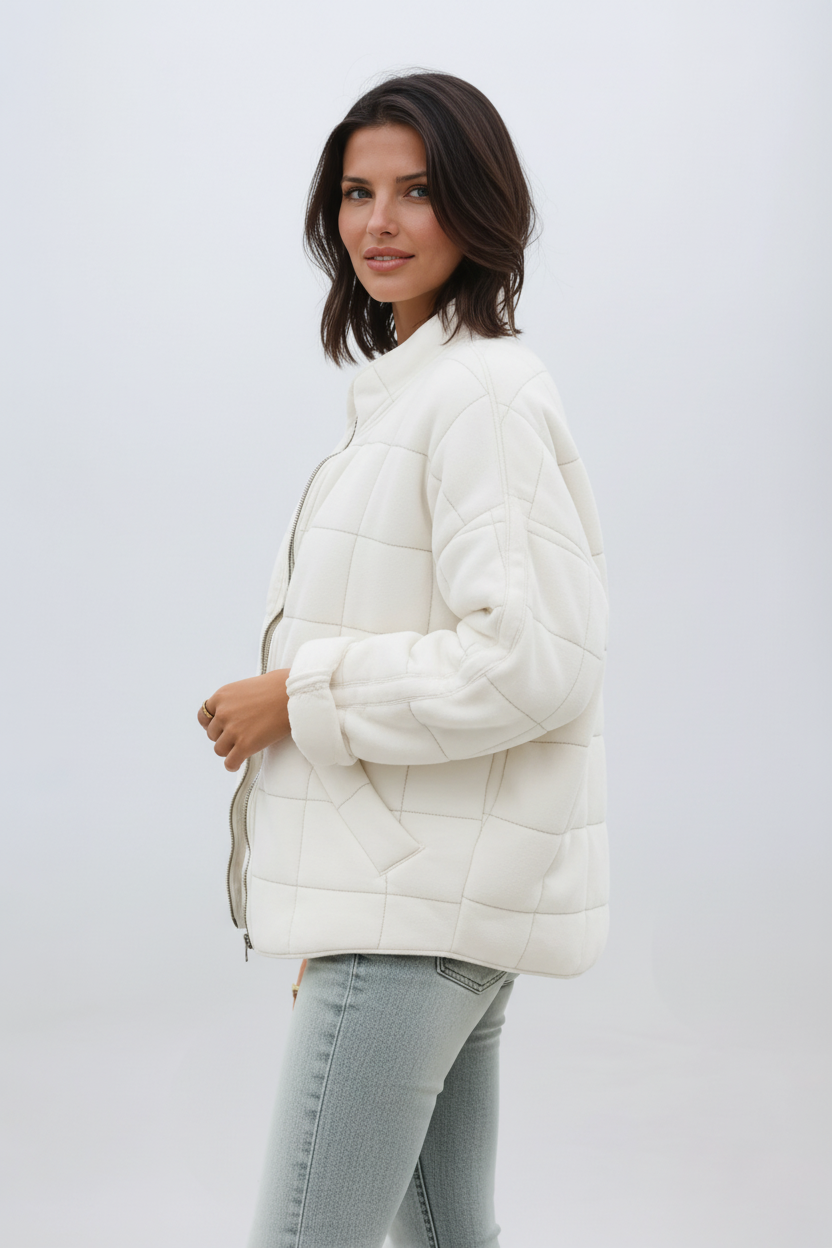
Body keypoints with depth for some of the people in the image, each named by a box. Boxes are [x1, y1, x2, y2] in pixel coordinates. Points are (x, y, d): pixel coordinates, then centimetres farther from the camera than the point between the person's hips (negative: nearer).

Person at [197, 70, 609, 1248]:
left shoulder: (482, 393, -15)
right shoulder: (409, 389, 16)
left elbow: (537, 662, -23)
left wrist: (299, 695, -16)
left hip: (423, 901, -10)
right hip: (421, 891, 10)